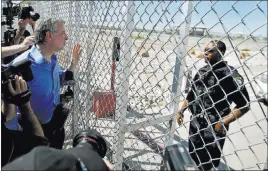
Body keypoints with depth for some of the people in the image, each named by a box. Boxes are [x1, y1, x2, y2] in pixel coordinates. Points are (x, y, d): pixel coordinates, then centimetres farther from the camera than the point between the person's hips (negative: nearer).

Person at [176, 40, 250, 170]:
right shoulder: (202, 71, 5)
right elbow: (191, 94, 15)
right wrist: (181, 111, 13)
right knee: (194, 156, 20)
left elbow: (244, 105, -16)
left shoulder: (230, 74, -15)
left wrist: (224, 122, -23)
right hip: (195, 123, 6)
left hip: (214, 128, -6)